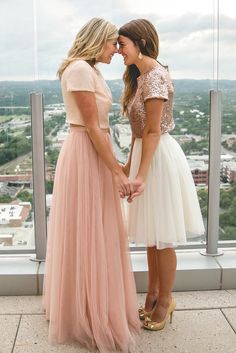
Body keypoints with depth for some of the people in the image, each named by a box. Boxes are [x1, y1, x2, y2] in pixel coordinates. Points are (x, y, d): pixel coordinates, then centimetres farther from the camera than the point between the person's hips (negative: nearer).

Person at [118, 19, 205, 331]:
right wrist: (129, 164, 18)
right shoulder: (140, 76, 12)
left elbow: (153, 131, -21)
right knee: (151, 234, 17)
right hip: (146, 153, 10)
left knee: (162, 238, 3)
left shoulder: (155, 77, -17)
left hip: (160, 156, -10)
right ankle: (153, 295, 31)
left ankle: (165, 300, 20)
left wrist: (141, 176, -23)